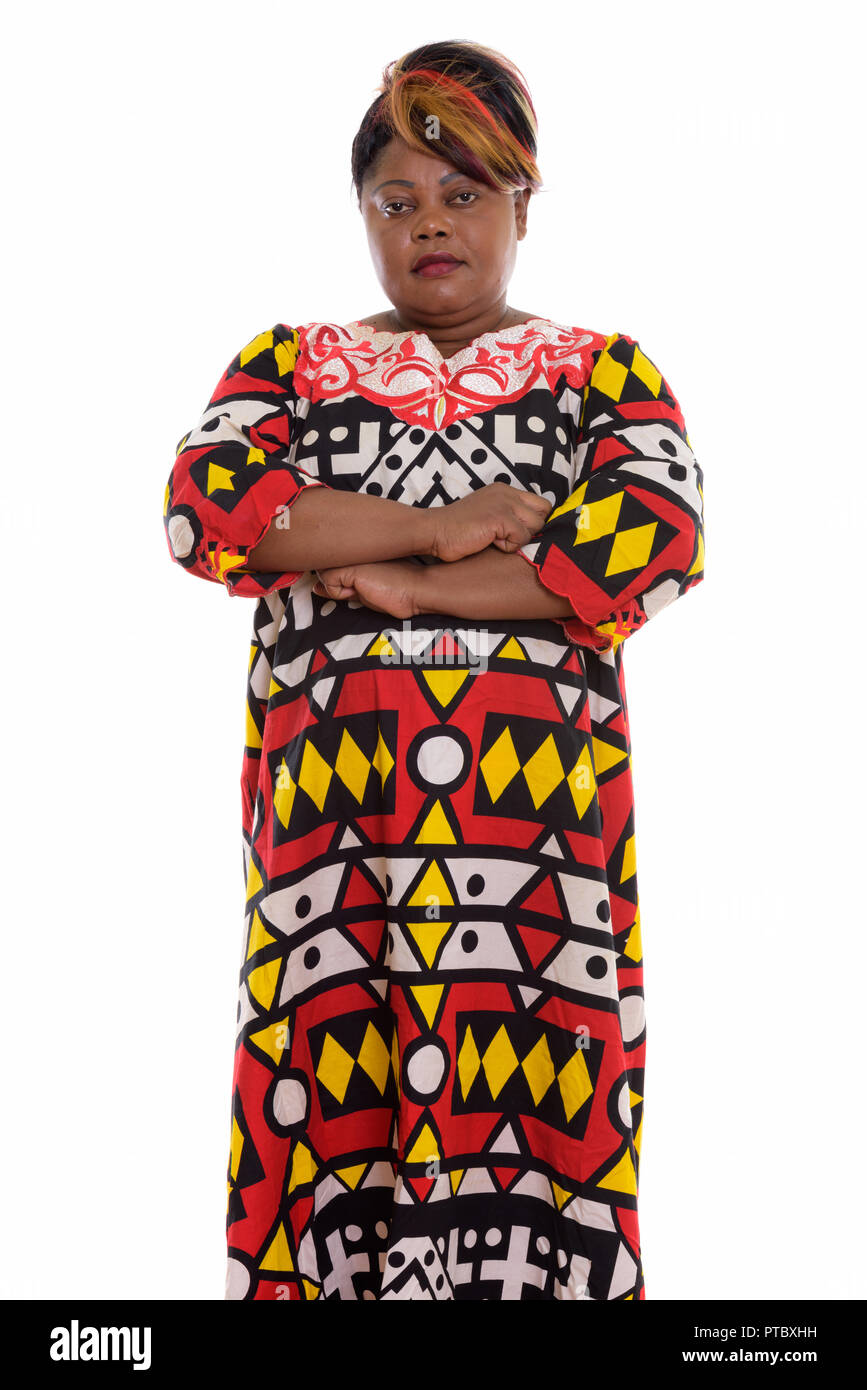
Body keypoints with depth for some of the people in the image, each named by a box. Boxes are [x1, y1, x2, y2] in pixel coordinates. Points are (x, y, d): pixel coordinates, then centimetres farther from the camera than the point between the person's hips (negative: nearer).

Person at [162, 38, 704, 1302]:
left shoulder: (606, 371, 15)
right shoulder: (288, 362, 18)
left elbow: (659, 543, -4)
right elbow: (203, 506, -1)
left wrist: (407, 586, -6)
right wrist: (439, 526, -7)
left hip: (543, 818, -1)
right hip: (329, 810, 1)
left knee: (534, 1126, -5)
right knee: (322, 1122, -4)